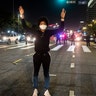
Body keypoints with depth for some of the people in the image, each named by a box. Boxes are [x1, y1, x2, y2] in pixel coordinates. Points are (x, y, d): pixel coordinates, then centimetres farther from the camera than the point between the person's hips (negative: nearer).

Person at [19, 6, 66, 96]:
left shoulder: (49, 32, -2)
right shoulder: (36, 32, -2)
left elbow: (60, 29, -5)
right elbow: (25, 27, -4)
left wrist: (62, 19, -17)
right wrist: (22, 16, -15)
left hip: (46, 55, 0)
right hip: (37, 55, 0)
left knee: (46, 73, 10)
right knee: (35, 73, 10)